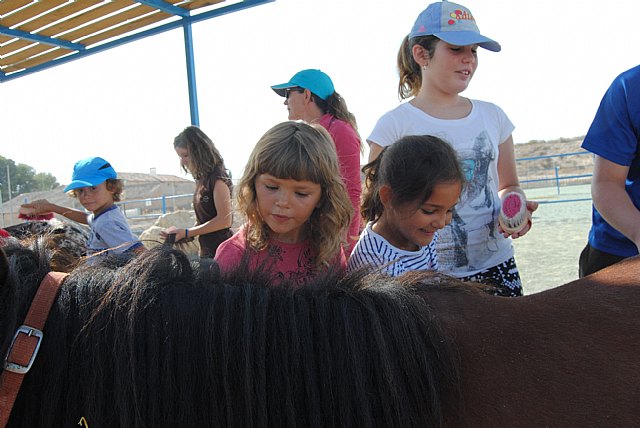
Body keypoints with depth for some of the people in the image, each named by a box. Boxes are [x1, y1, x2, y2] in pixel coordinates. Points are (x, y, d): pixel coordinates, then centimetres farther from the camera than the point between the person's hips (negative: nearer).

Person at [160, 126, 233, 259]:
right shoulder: (202, 180, 13)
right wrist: (181, 234, 1)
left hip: (221, 250, -8)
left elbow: (224, 220, -17)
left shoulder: (217, 177, -11)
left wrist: (186, 232, -14)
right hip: (206, 251, 8)